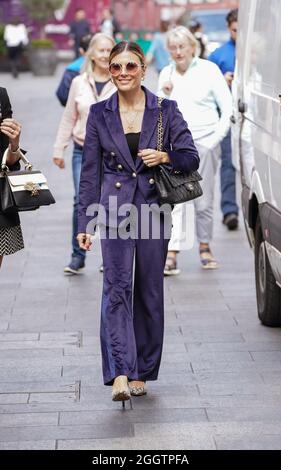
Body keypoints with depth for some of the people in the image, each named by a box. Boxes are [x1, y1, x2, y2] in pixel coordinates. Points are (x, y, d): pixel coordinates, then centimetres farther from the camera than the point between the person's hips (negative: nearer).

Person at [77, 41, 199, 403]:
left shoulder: (166, 111, 2)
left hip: (153, 208, 1)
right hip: (115, 210, -1)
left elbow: (191, 158, 4)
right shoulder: (99, 114, 4)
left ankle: (141, 372, 18)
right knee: (117, 287, -13)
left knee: (150, 292, 6)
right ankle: (119, 373, -19)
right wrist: (84, 222, 3)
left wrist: (164, 156, -17)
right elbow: (90, 171, 7)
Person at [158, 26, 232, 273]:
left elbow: (227, 107, 1)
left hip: (204, 141, -2)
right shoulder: (166, 73, 9)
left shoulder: (209, 70, 0)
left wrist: (216, 137, -7)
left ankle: (205, 248, 21)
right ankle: (171, 255, -14)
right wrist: (165, 94, -5)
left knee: (204, 201, 5)